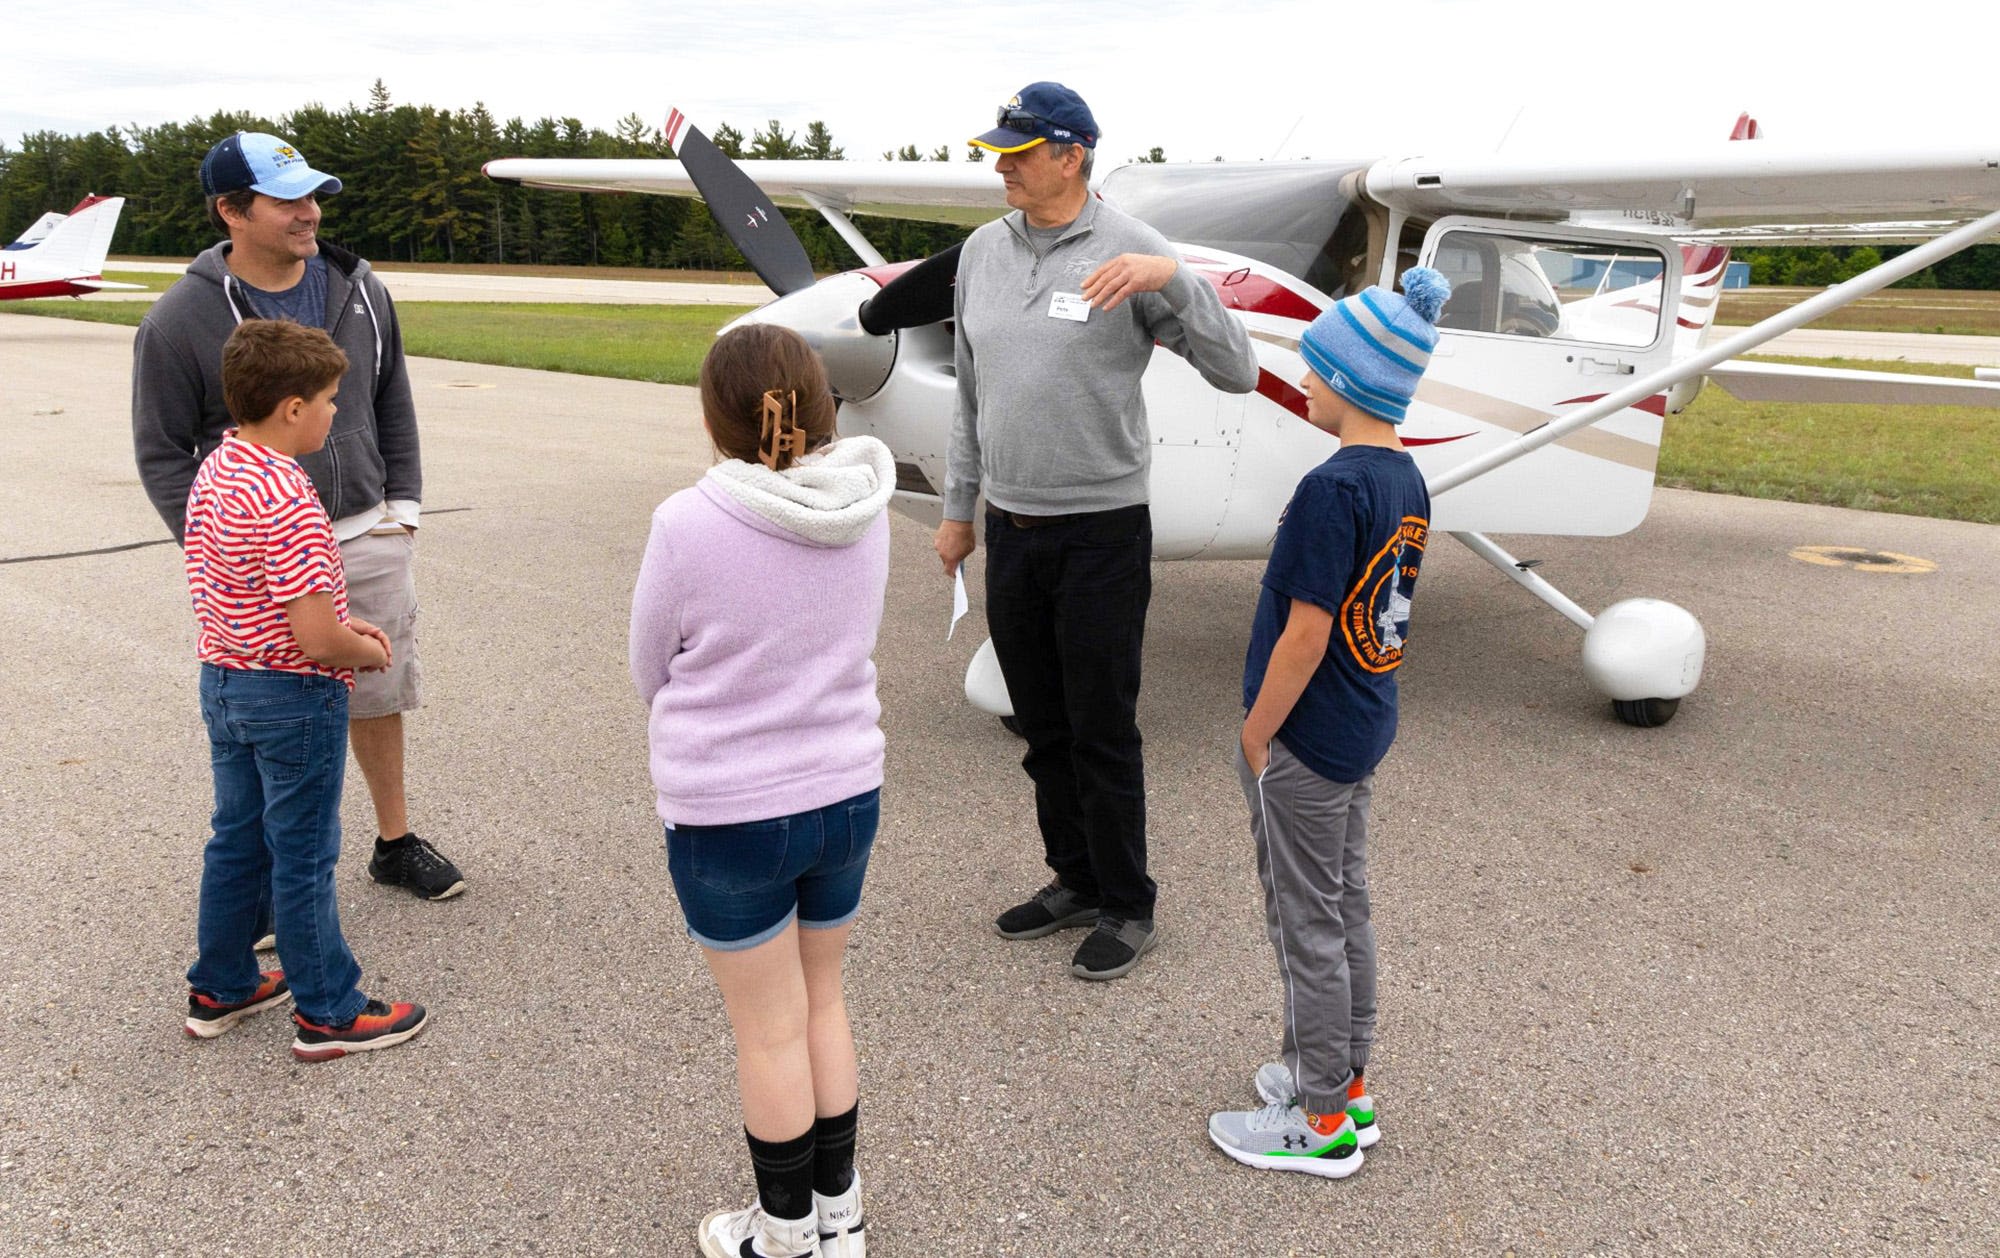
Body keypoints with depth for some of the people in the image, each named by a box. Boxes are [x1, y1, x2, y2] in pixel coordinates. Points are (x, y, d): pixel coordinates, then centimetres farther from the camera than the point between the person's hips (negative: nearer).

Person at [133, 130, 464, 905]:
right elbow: (162, 455, -4)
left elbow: (393, 404, 14)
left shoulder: (357, 289, 2)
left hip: (368, 538, 4)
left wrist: (401, 505, 8)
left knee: (380, 694, 16)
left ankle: (395, 844, 35)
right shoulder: (180, 323, -10)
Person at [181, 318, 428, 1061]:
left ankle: (219, 988, 35)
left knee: (237, 839, 21)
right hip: (293, 697, -9)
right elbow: (316, 640, -28)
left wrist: (341, 623, 7)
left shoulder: (213, 472, 3)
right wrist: (367, 652, -8)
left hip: (223, 680, 9)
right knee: (302, 858, 4)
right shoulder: (288, 500, -26)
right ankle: (329, 1014, 18)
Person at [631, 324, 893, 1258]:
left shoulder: (689, 524, -20)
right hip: (846, 794, 4)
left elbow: (651, 673, -6)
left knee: (770, 1030, 12)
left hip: (727, 814, -4)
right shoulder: (865, 511, -8)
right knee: (823, 1003, 22)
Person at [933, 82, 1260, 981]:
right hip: (1011, 530, 6)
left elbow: (1237, 373, -15)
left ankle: (1128, 908, 21)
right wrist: (958, 509, 17)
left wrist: (1171, 278, -29)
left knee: (1102, 732, 3)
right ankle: (1075, 880, 34)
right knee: (1042, 727, 16)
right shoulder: (982, 251, 7)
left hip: (1101, 529, -6)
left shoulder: (1128, 249, -10)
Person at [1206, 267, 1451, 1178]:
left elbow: (1305, 634, -24)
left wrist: (1255, 737, -13)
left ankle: (1322, 1123, 18)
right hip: (1364, 730, 9)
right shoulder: (1407, 481, 5)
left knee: (1307, 925, 4)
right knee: (1346, 907, 19)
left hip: (1308, 742, -9)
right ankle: (1345, 1083, 34)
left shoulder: (1332, 489, -23)